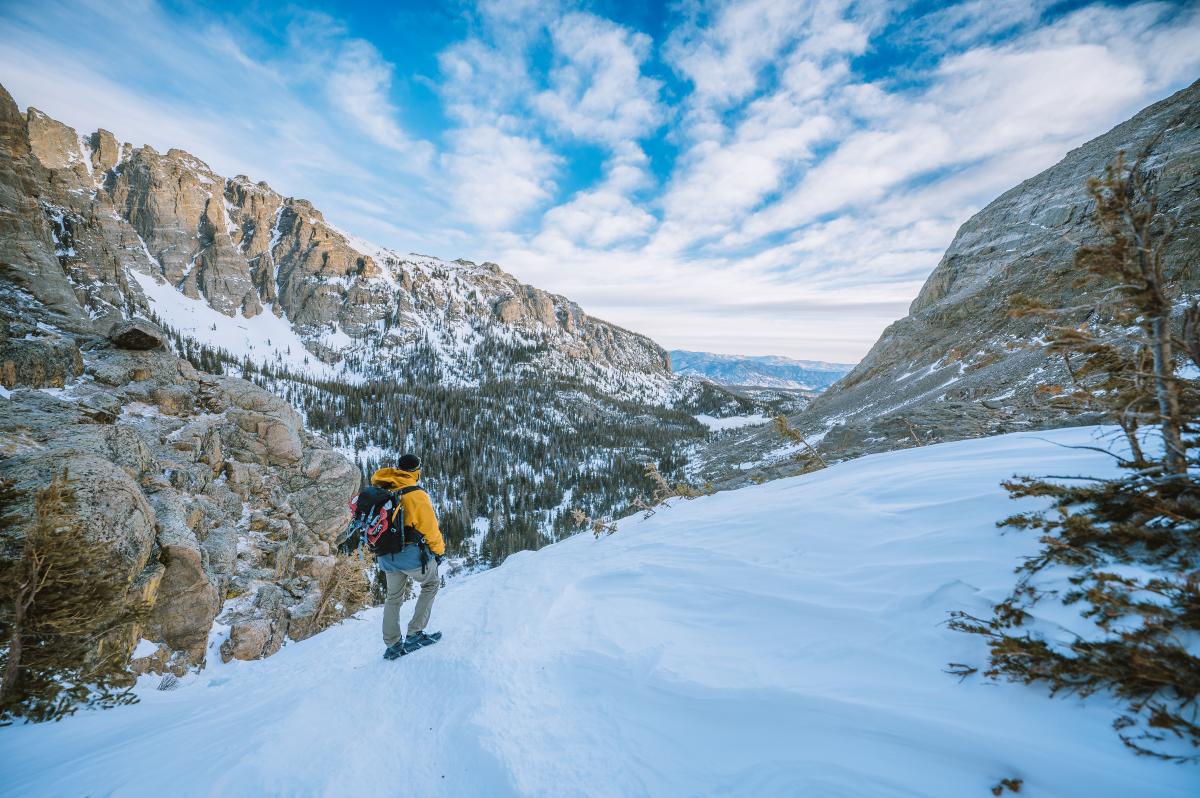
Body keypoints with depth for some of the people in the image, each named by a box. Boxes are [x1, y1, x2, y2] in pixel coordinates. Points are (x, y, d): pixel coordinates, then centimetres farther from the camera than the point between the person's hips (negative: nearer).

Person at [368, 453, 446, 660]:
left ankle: (392, 645, 26)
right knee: (431, 584, 17)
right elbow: (430, 527, -10)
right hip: (411, 553, -6)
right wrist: (439, 550, 3)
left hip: (386, 557, 6)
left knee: (393, 598, 22)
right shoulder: (417, 495, -14)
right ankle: (415, 633, 11)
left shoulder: (381, 492, 3)